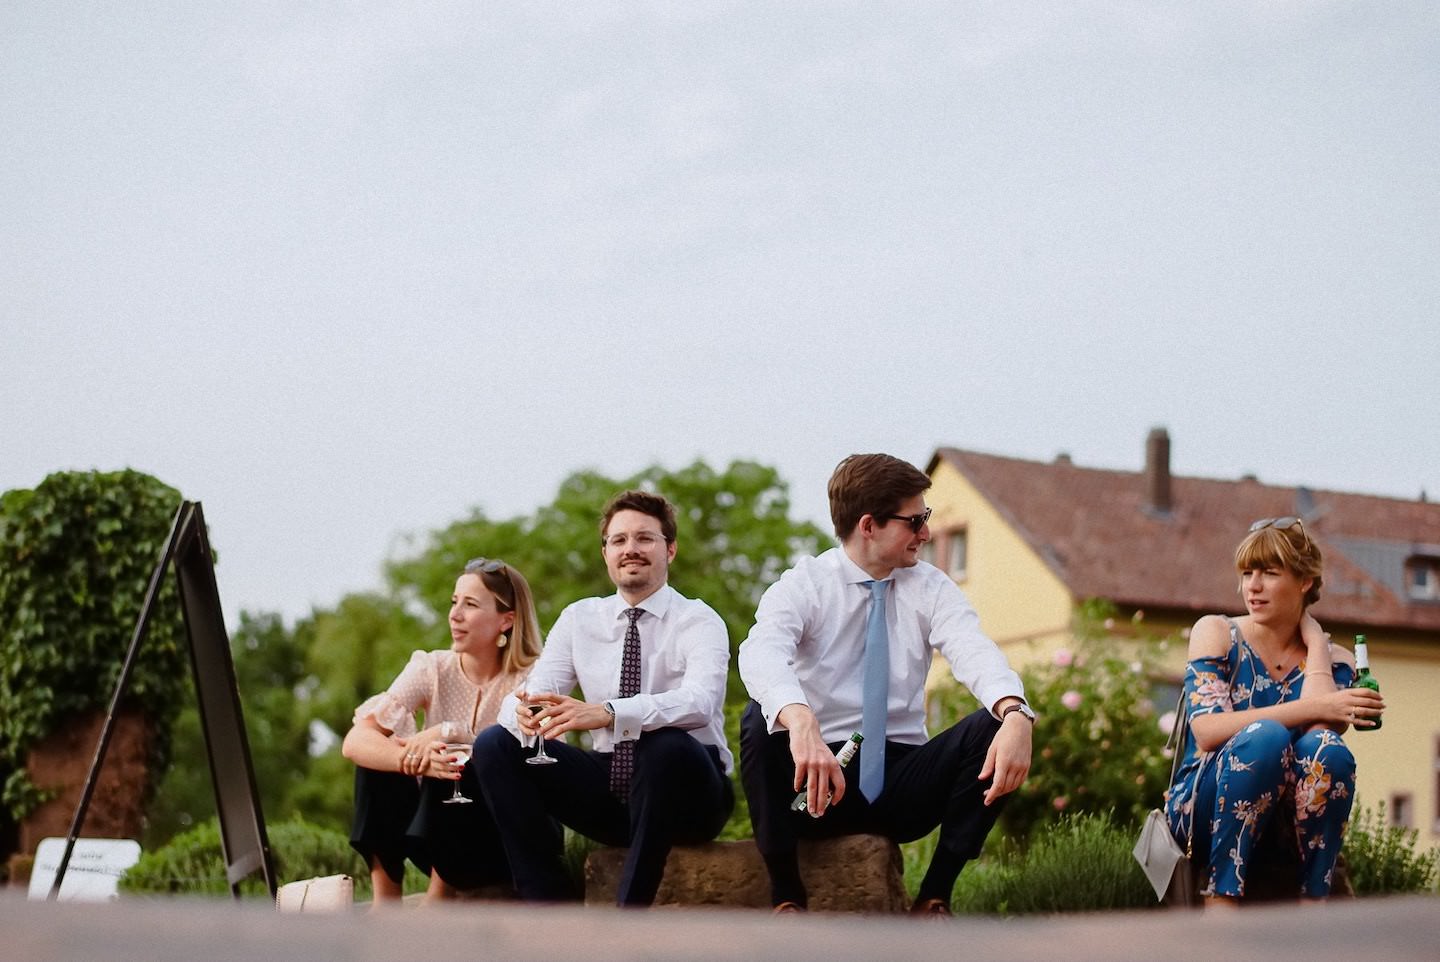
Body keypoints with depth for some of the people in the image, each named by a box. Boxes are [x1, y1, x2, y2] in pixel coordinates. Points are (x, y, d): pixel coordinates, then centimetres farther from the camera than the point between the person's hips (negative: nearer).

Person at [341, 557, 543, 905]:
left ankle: (437, 901, -13)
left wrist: (449, 732, -32)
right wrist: (413, 758, -37)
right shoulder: (432, 668, -4)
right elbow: (355, 741, -17)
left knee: (452, 772, -30)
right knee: (378, 756, -20)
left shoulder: (531, 678, -10)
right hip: (439, 836, 3)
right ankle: (385, 899, -15)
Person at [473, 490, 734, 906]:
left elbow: (698, 701, -27)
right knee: (494, 744, -11)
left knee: (670, 746, -38)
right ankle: (551, 906, -15)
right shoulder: (579, 618, 8)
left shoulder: (698, 621, -7)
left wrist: (607, 714, -43)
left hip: (686, 792, -5)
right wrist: (523, 712, -30)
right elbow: (535, 691, -3)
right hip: (609, 787, 5)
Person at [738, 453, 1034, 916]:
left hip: (903, 781, 3)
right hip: (821, 777, -3)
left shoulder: (930, 588, 4)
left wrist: (1015, 714, -38)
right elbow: (762, 653, -27)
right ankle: (786, 895, -15)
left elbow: (974, 652, -15)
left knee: (992, 727, -22)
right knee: (760, 722, -32)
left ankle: (935, 896, -11)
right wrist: (801, 722, -49)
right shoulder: (804, 585, -5)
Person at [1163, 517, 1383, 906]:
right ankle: (1219, 904, -34)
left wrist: (1314, 637, -1)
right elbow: (1207, 731, -14)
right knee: (1266, 736, -31)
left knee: (1326, 748, -28)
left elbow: (1322, 728, -13)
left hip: (1291, 831, 2)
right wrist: (1315, 708, -22)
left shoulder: (1334, 659, 10)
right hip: (1204, 814, -2)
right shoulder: (1216, 632, 3)